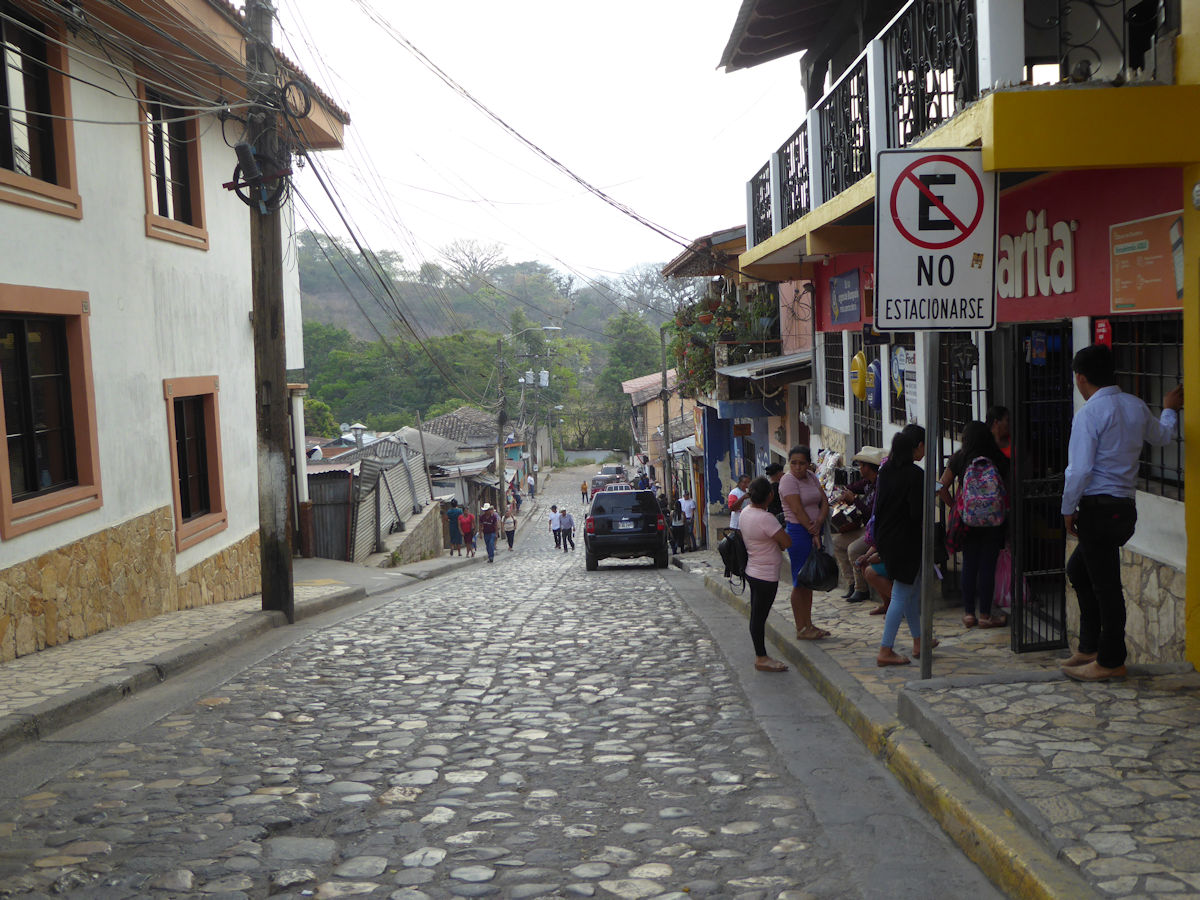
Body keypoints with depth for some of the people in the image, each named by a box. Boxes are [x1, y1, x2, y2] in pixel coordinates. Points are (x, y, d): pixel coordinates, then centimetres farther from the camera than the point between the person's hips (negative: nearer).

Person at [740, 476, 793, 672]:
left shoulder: (746, 512, 3)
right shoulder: (765, 518, -24)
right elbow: (787, 542, -24)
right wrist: (779, 546, -1)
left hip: (752, 572, 9)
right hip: (766, 576, -9)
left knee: (756, 616, 14)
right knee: (759, 617, -1)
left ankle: (760, 655, 23)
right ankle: (761, 658, 7)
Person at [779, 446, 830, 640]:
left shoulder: (811, 476, 12)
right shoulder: (788, 480, -11)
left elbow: (824, 501, 7)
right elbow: (798, 511, -16)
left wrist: (819, 522, -11)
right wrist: (813, 533, -15)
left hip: (814, 532, 8)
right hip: (798, 532, -8)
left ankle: (808, 625, 19)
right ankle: (801, 628, 2)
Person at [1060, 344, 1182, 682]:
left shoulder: (1089, 413, -14)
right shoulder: (1136, 406, 9)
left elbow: (1080, 469, -19)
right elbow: (1162, 435, 31)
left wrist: (1068, 510, -6)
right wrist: (1169, 410, 52)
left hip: (1098, 508, -9)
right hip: (1126, 506, 9)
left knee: (1105, 584, 0)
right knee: (1079, 569, 21)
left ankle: (1110, 662, 9)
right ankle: (1089, 648, 25)